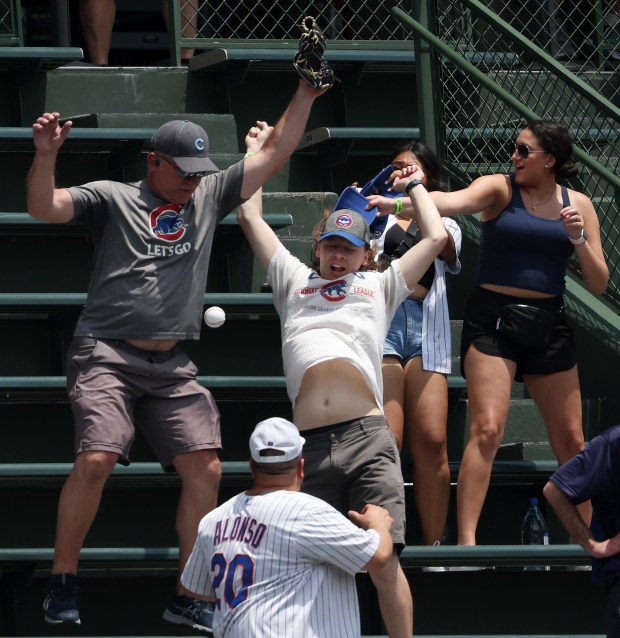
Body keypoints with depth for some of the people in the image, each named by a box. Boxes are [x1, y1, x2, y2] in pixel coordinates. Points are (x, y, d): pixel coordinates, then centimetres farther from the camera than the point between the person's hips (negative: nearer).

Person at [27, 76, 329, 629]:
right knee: (95, 459, -21)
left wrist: (306, 94, 12)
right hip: (107, 356, -5)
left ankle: (188, 601, 6)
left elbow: (274, 155, 19)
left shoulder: (209, 196, 18)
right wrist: (46, 156, -25)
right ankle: (62, 585, -6)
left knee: (205, 469, -4)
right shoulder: (112, 198, 4)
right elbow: (44, 208, -9)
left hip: (173, 368, 5)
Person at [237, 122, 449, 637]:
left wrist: (414, 185, 38)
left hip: (367, 437, -1)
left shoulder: (380, 287, 25)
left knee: (384, 562, -10)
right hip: (309, 443, 1)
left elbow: (436, 238, 25)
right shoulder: (295, 281, 28)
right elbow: (251, 218, 31)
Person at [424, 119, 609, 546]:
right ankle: (466, 540, -20)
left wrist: (578, 239, -10)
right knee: (487, 429, -18)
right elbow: (453, 202, -24)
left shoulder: (578, 205, 7)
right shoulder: (499, 190, -2)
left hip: (548, 325, 4)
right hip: (493, 319, -4)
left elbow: (599, 284, 6)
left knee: (571, 440, 8)